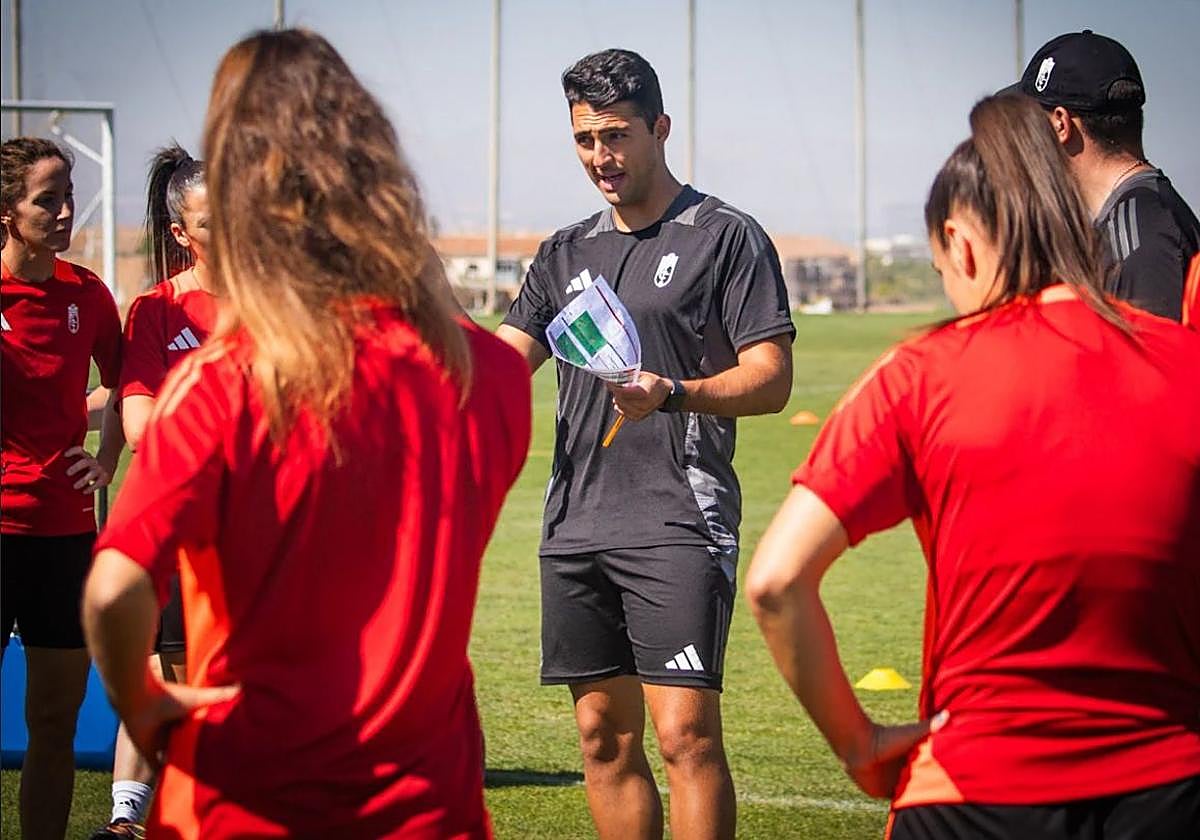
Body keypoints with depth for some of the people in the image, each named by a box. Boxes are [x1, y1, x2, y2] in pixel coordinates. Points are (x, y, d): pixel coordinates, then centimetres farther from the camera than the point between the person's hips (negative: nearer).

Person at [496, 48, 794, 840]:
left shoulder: (728, 237, 0)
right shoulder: (568, 252, 18)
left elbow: (770, 379, -6)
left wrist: (673, 394, -23)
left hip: (679, 520, -6)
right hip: (576, 525, 6)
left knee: (686, 733, -13)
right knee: (605, 737, 7)